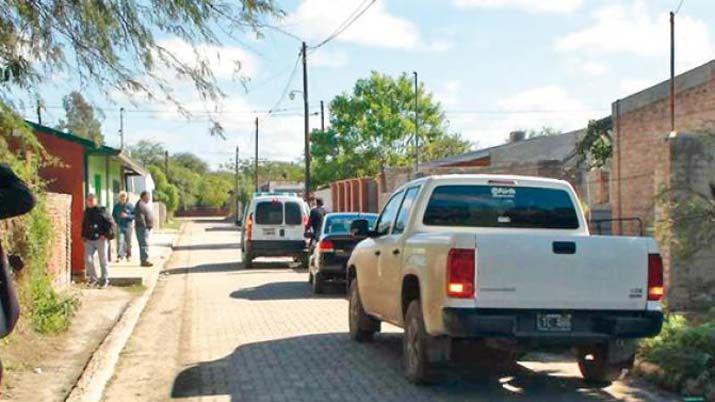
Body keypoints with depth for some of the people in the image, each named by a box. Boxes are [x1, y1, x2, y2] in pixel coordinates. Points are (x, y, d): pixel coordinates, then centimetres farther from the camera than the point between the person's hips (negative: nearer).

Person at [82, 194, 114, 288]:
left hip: (101, 239, -5)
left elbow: (111, 223, -5)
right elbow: (84, 225, 26)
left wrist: (106, 234, -13)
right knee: (88, 260, -3)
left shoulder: (102, 210, -4)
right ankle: (93, 278, 13)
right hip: (89, 240, 5)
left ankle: (104, 280, 13)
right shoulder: (86, 212, 13)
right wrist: (84, 236, 14)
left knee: (103, 261, 2)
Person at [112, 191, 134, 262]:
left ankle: (128, 255, 24)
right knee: (119, 241, -11)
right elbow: (113, 215, 17)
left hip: (128, 226, 0)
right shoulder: (116, 206, 6)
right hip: (120, 226, 0)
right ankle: (119, 256, -15)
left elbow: (134, 215, -2)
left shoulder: (130, 206, -1)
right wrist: (116, 220, 1)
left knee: (128, 242, 8)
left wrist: (127, 216, -16)